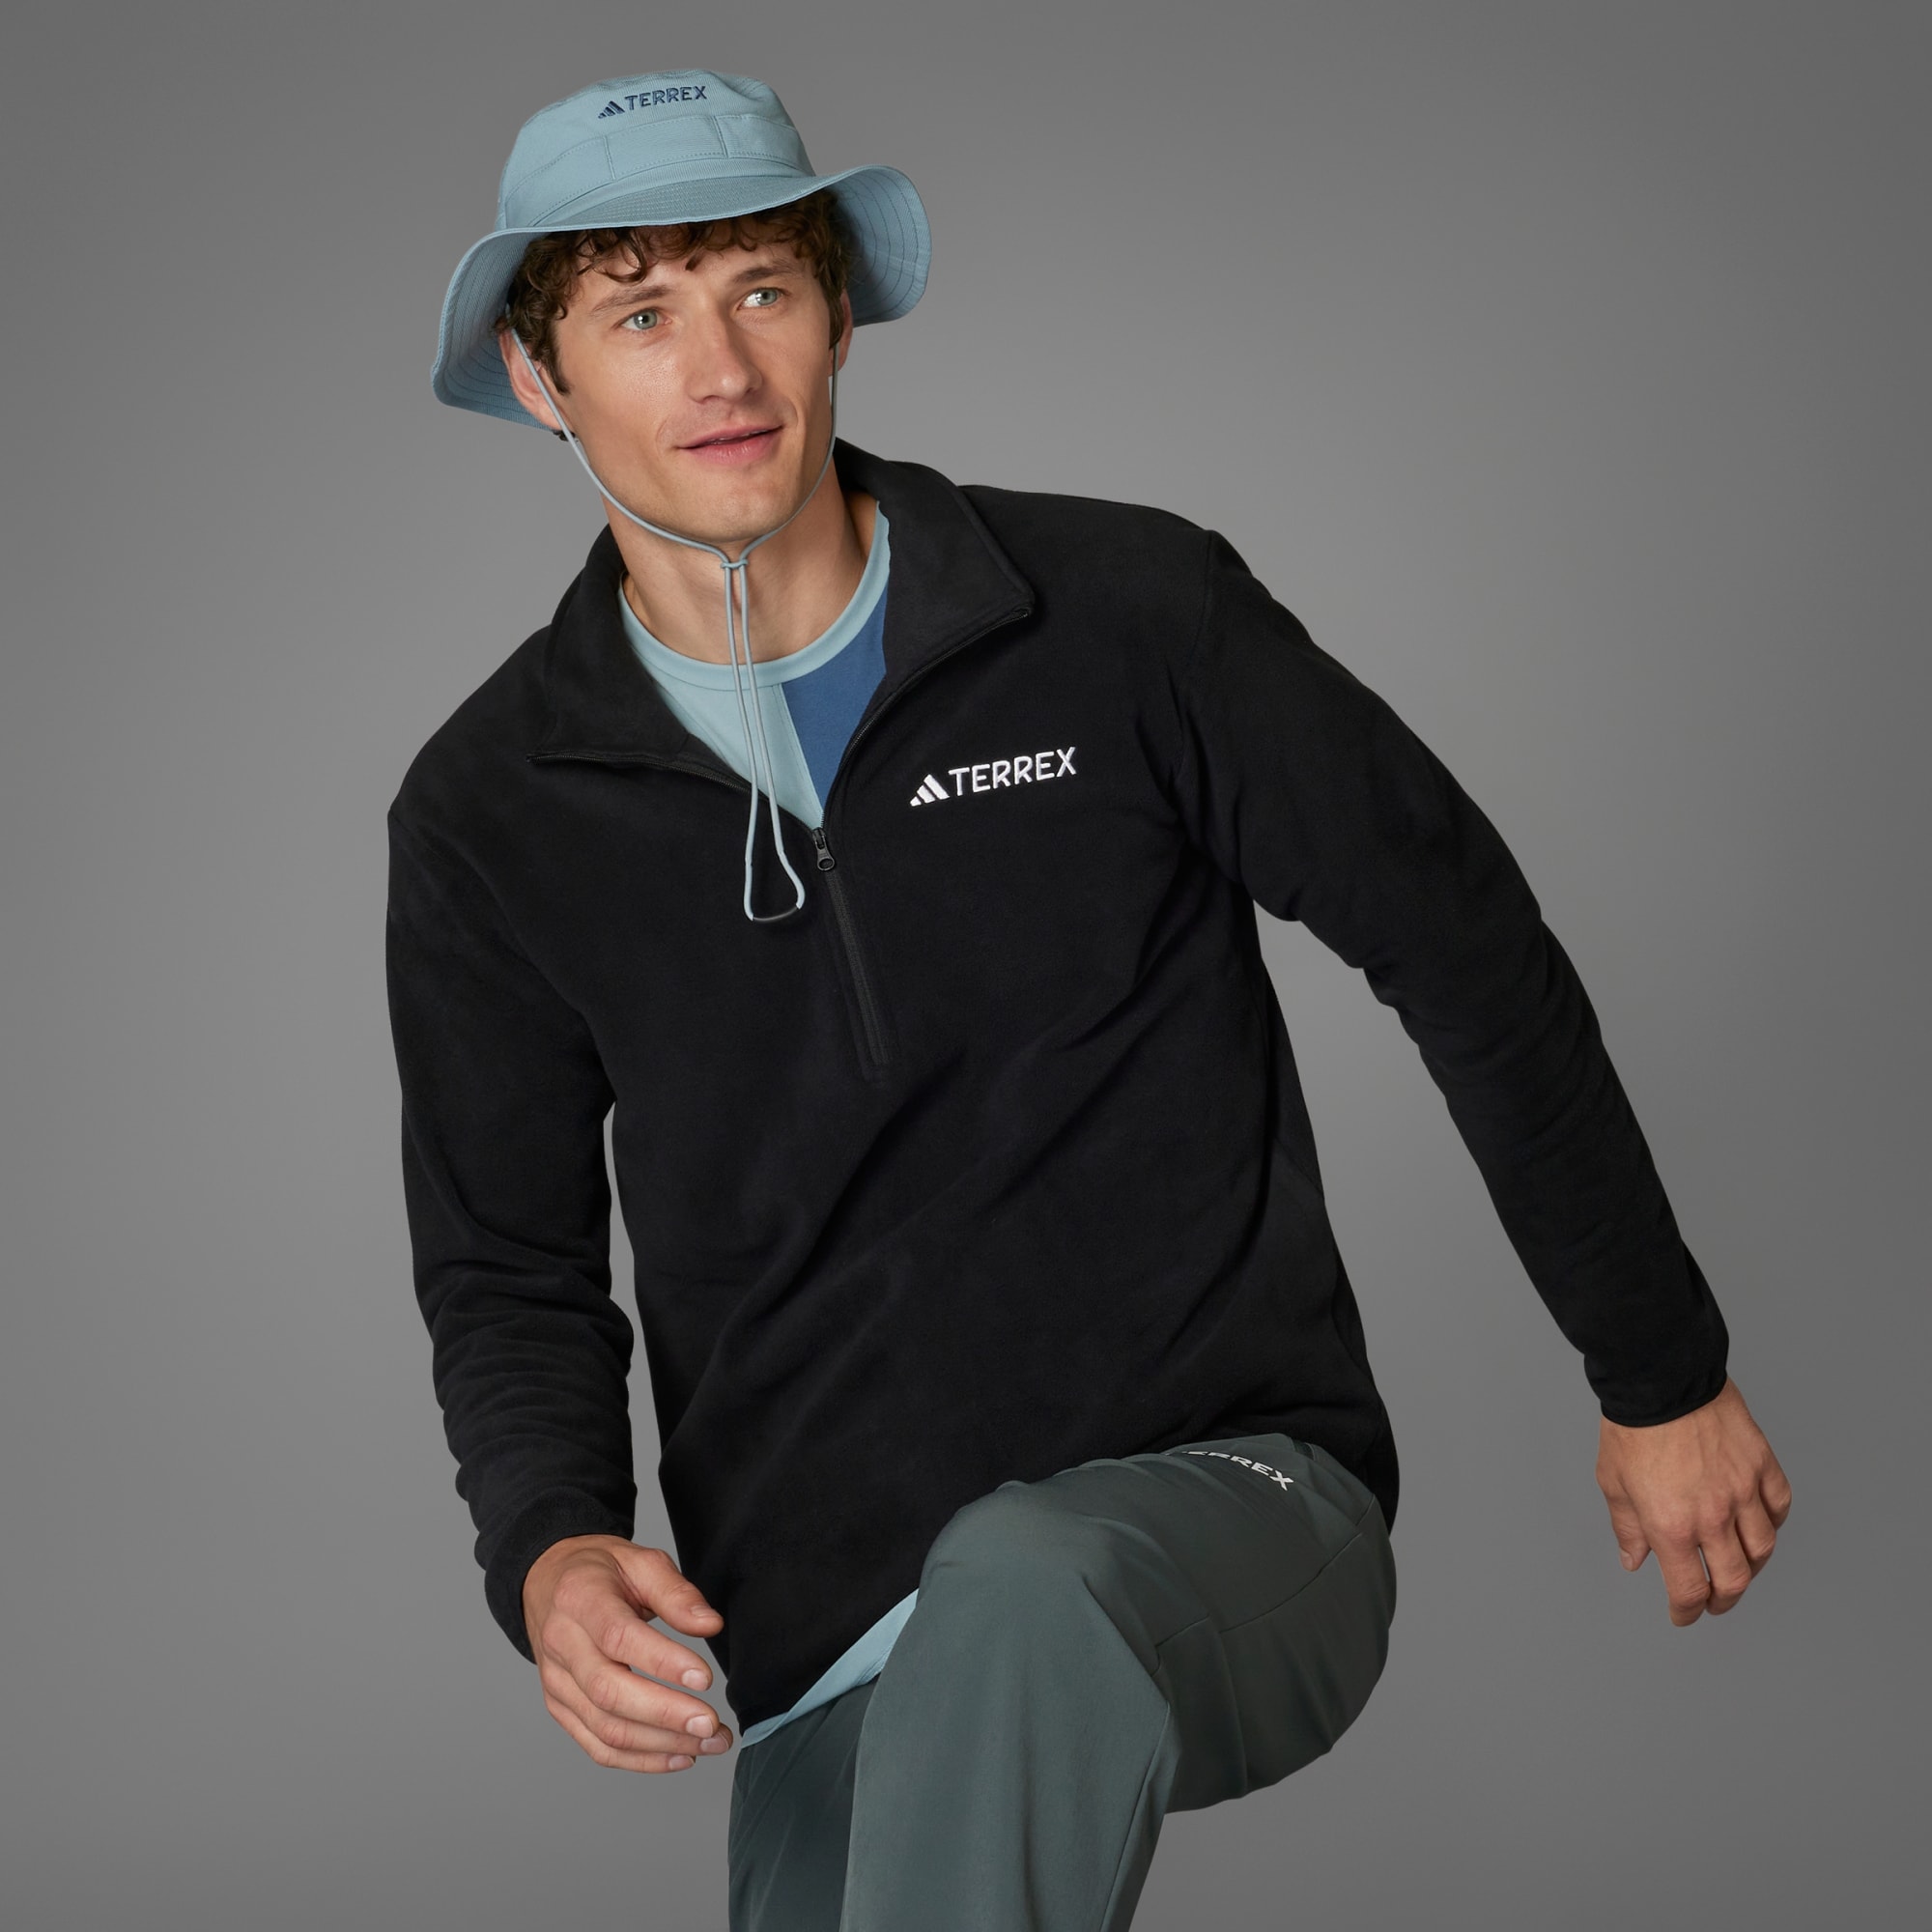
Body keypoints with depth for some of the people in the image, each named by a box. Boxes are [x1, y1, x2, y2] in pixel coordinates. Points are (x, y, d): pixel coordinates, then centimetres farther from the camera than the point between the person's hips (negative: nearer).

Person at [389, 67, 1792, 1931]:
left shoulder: (1128, 613, -6)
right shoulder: (490, 815, 2)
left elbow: (1466, 952, 4)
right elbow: (510, 1268, 9)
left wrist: (1666, 1376, 11)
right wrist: (548, 1552, -14)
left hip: (1227, 1498, -3)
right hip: (832, 1665, 4)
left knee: (1024, 1595, -36)